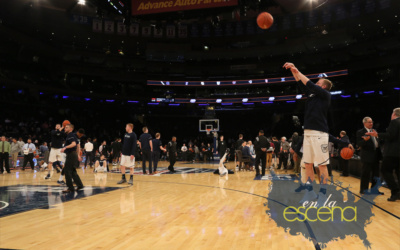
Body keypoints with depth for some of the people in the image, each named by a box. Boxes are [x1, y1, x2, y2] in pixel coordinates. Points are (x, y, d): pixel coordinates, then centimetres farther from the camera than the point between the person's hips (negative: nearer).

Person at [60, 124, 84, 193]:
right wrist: (78, 155, 26)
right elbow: (78, 146, 24)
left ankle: (70, 188, -4)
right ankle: (80, 185, 19)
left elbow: (74, 144, -28)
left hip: (71, 155, -10)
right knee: (72, 171, 16)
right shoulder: (73, 135, 19)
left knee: (67, 171, -7)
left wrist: (65, 147, -34)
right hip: (74, 154, 10)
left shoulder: (70, 135, -12)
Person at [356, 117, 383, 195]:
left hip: (376, 156, 7)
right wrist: (365, 140, -31)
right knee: (366, 173, -3)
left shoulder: (374, 131, 15)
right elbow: (359, 144, -14)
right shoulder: (360, 132, -6)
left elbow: (377, 142, 22)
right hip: (367, 156, -7)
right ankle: (364, 190, 7)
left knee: (376, 173, 12)